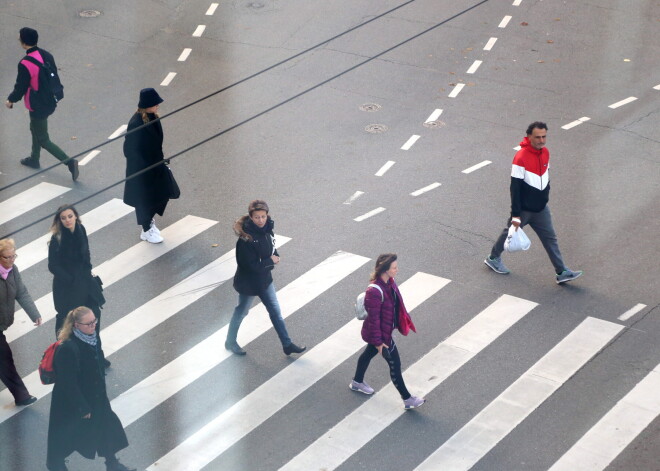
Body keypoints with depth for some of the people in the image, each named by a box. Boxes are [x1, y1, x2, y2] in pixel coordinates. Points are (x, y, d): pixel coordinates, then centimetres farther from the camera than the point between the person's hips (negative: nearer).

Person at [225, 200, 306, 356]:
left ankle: (287, 344, 29)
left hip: (265, 279, 7)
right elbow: (251, 265, -30)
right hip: (248, 283, -7)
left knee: (276, 312, 16)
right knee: (241, 312, 15)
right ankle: (230, 342, 37)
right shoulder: (246, 238, -30)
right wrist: (271, 261, -18)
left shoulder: (267, 229, -8)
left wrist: (275, 256, -12)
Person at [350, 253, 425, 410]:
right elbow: (373, 318, -28)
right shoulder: (375, 292, -36)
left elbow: (397, 302, 9)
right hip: (382, 334, -9)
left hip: (386, 329, 9)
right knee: (395, 364, 5)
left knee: (369, 353, 29)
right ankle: (407, 399, 21)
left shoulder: (389, 282, -9)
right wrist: (378, 342, -21)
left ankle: (357, 382, 53)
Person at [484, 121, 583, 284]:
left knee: (550, 238, 7)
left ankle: (562, 272, 10)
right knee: (510, 233, 14)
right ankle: (493, 258, 37)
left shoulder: (545, 153, -1)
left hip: (541, 208, 6)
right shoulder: (521, 158, -25)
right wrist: (515, 215, -23)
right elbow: (515, 188, -23)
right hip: (524, 209, -6)